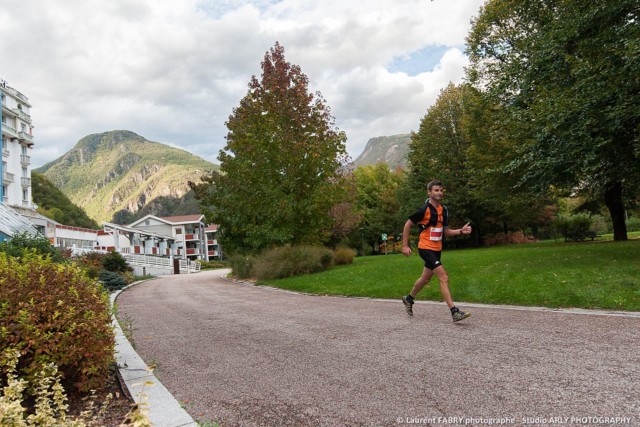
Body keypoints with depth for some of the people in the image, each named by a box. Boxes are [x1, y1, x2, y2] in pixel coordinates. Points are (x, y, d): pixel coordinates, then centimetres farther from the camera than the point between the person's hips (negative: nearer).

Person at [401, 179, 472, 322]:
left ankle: (409, 299, 42)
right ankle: (455, 312, -15)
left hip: (437, 249, 8)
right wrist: (405, 245, -10)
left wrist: (461, 231, -4)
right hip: (425, 248, -8)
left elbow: (446, 232, 12)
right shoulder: (424, 209, -14)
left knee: (426, 278, 20)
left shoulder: (444, 210, 6)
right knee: (444, 277, -16)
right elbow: (408, 225, -8)